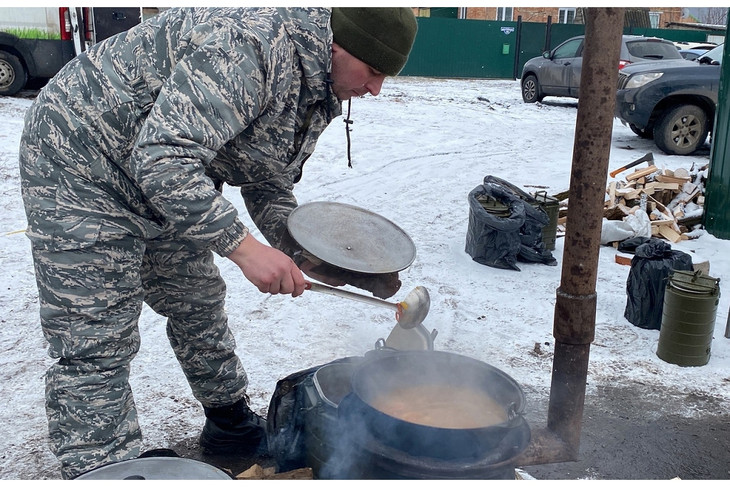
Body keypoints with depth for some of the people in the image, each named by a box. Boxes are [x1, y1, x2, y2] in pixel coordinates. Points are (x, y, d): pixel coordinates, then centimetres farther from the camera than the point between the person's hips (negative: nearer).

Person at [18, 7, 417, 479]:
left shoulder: (320, 94, 1)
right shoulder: (245, 46, -31)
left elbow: (269, 186, 7)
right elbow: (162, 159, -37)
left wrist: (306, 251, -9)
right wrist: (243, 246, -36)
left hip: (165, 184, 9)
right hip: (82, 165, -9)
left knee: (199, 304, 16)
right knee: (97, 346, -8)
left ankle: (231, 423, 35)